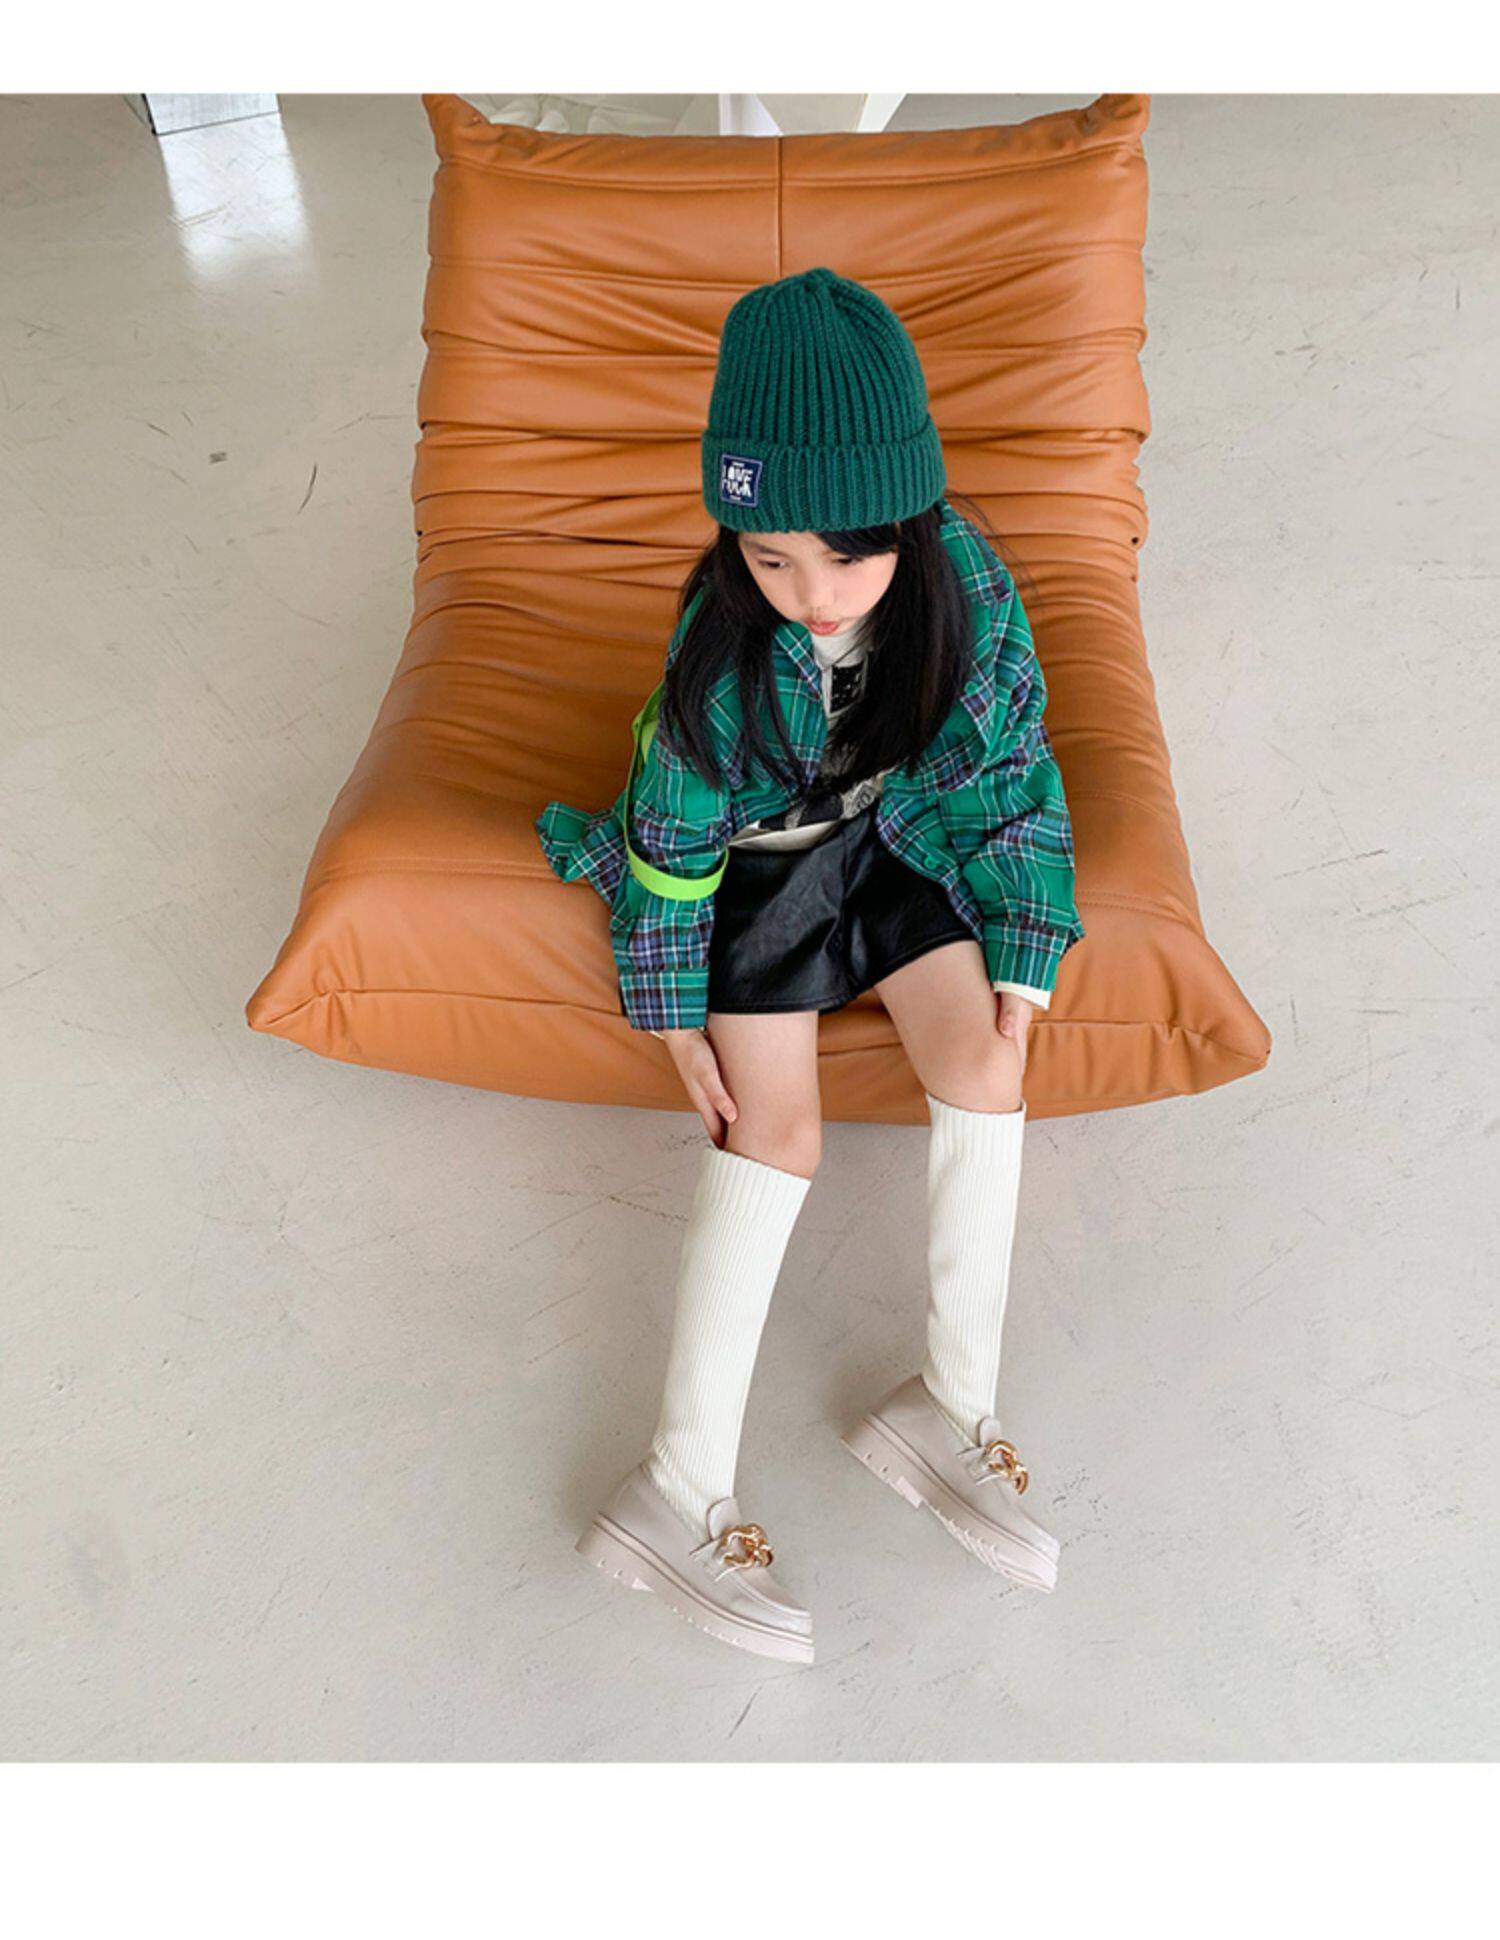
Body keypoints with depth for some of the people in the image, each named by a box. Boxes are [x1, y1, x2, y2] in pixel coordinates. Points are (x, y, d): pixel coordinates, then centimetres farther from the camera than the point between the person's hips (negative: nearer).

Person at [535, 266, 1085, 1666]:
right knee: (774, 1131, -13)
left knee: (985, 1065, -14)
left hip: (897, 838, 4)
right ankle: (684, 1486, -9)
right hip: (755, 861, -3)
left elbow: (1012, 777, -7)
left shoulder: (964, 585, -21)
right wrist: (673, 1014, -8)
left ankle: (955, 1404, -2)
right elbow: (674, 834, -14)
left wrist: (1021, 973, -8)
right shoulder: (724, 645, -27)